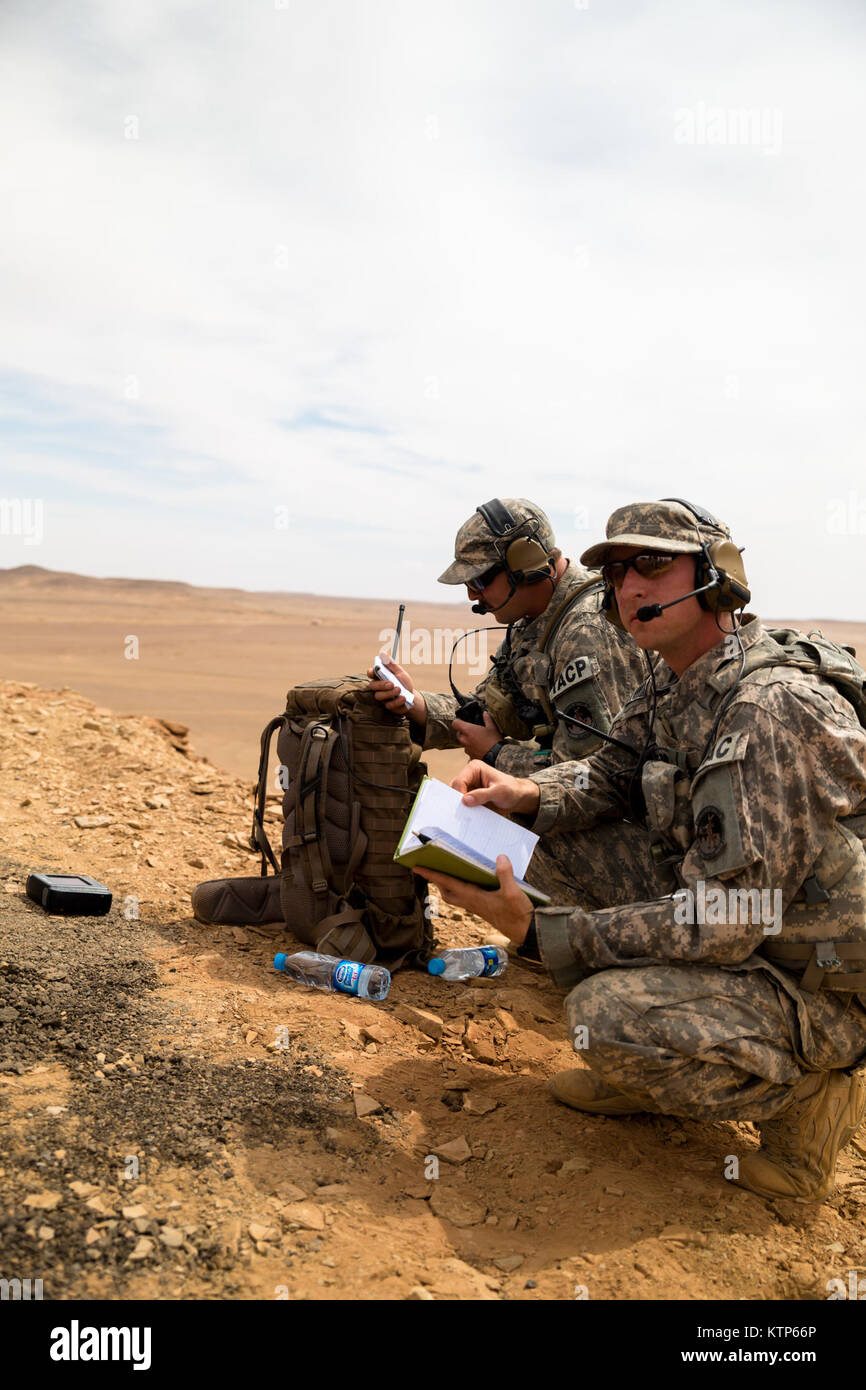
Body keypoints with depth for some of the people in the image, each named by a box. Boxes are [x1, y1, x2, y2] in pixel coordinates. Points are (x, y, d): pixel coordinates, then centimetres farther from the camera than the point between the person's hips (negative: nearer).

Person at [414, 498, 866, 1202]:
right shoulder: (674, 690, 2)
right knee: (565, 838, 2)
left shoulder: (774, 708, -28)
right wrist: (524, 792, -11)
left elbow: (722, 925, -31)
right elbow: (609, 779, 12)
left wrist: (536, 931, -27)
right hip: (752, 928, 9)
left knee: (607, 1011, -30)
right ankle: (639, 1070, 11)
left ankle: (803, 1093, -2)